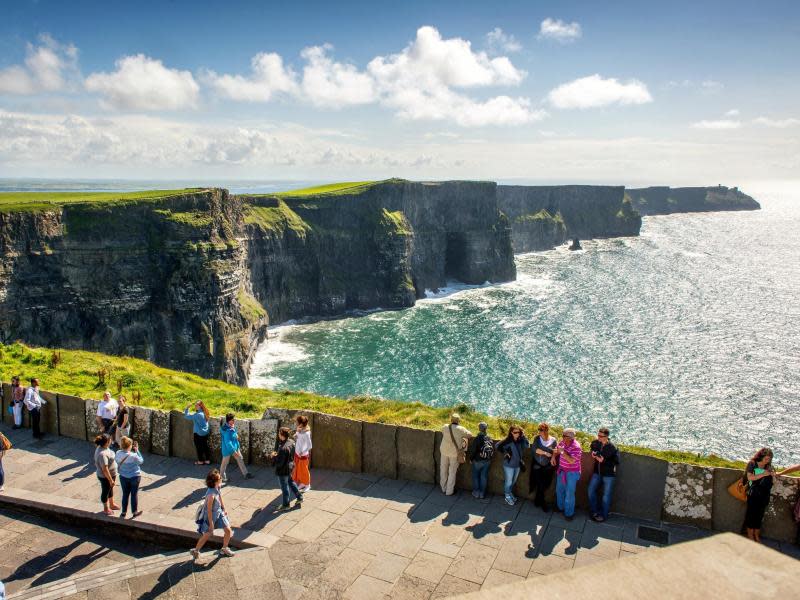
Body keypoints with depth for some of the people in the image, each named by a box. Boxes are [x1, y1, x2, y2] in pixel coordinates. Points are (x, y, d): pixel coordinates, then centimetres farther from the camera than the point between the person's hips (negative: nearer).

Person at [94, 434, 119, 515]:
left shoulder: (102, 447, -6)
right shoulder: (102, 454, -36)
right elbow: (105, 470, -31)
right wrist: (111, 480, -22)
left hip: (111, 474, 9)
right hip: (105, 477, -9)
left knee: (110, 489, 27)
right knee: (105, 492, 14)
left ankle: (112, 505, 47)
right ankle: (106, 509, 36)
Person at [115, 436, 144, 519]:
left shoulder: (118, 454, -15)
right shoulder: (133, 456, -28)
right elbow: (141, 461, -10)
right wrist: (137, 450, -9)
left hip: (123, 477, 4)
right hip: (134, 477, -4)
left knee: (125, 494, 19)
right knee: (134, 494, 12)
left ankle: (123, 512, 31)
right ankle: (135, 512, 26)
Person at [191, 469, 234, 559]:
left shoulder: (218, 488, -11)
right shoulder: (211, 494, -35)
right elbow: (209, 510, -26)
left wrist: (224, 509, 18)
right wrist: (211, 523, -18)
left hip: (219, 512, 7)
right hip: (211, 515, -7)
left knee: (228, 530, 8)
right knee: (207, 534, 11)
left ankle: (224, 549, 31)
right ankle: (196, 551, 35)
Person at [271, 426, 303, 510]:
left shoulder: (283, 448, -36)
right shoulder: (291, 442, -9)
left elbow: (279, 463, -29)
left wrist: (273, 456, -13)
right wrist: (278, 454, 4)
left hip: (283, 470, -8)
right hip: (290, 467, 8)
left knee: (284, 487, 12)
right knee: (291, 482, 28)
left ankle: (285, 505, 30)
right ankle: (299, 497, 38)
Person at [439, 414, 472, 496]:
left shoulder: (445, 427, -6)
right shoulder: (461, 429, -13)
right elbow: (470, 435, -2)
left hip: (444, 451, 3)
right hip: (455, 453, -2)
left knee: (443, 470, 18)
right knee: (452, 472, 9)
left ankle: (444, 488, 31)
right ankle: (449, 491, 16)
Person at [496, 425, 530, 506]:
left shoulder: (520, 441, -4)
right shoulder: (508, 441, -17)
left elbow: (527, 446, -19)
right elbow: (498, 446, -16)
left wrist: (523, 436, -19)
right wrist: (505, 453, -17)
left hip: (518, 465, 5)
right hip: (509, 465, -5)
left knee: (513, 481, 22)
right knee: (509, 482, 7)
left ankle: (509, 493, 43)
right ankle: (508, 497, 26)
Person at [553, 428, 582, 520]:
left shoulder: (576, 447, -25)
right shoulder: (562, 442, -5)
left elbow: (572, 461, -32)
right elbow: (557, 450, 15)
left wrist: (563, 452, -33)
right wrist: (553, 457, -1)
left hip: (572, 473, -7)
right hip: (561, 470, 7)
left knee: (569, 493, 0)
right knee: (559, 490, 20)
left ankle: (569, 513, 16)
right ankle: (561, 507, 41)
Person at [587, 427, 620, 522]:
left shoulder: (612, 448, -21)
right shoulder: (595, 443, -9)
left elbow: (616, 462, -19)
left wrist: (604, 461, -23)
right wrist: (593, 455, -11)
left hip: (609, 474, -5)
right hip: (597, 472, 5)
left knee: (606, 496, 7)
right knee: (591, 491, 7)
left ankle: (604, 515, 23)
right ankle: (595, 511, 25)